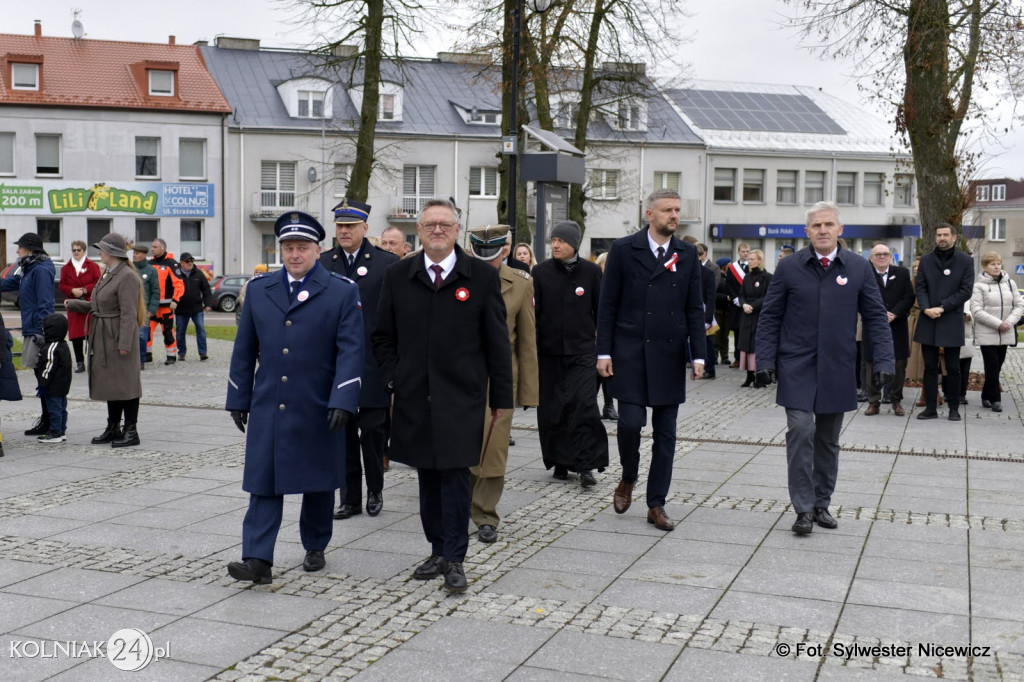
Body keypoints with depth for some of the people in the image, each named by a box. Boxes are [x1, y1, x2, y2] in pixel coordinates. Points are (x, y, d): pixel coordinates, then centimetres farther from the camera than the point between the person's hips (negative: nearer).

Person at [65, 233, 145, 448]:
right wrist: (74, 304, 25)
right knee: (110, 383, 15)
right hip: (104, 339, 10)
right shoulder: (108, 274, 15)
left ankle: (131, 431, 4)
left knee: (125, 383, -3)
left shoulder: (127, 277, -15)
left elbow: (128, 313, -20)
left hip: (119, 338, -10)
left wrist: (124, 343, -23)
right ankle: (113, 429, 24)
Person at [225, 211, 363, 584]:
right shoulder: (259, 289, 8)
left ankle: (315, 548, 28)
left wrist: (342, 401, -17)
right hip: (268, 409, 2)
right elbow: (244, 350, 12)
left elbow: (351, 351, -8)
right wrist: (238, 399, 9)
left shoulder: (342, 292, -2)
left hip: (317, 410, -2)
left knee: (318, 483, 11)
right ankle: (258, 560, -1)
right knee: (263, 482, -2)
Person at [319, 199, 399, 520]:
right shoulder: (323, 264, 7)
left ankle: (375, 490, 23)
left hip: (373, 363, -3)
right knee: (343, 430, 7)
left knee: (372, 429, 3)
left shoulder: (388, 263, -2)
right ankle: (349, 497, 17)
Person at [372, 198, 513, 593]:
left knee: (455, 474, -5)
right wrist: (393, 380, 3)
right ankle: (438, 550, 22)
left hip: (461, 397, -3)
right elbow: (383, 336, 14)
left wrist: (501, 397, 0)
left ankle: (454, 560, 4)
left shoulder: (482, 277, 0)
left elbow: (497, 342, 1)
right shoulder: (397, 276, 7)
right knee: (428, 476, 9)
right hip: (414, 397, 3)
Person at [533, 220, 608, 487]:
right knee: (551, 410, 5)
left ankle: (586, 465, -4)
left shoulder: (591, 271, 1)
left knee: (585, 407, -10)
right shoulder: (540, 271, 2)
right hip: (549, 352, 2)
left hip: (582, 352, -1)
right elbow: (532, 311, 3)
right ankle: (559, 462, 18)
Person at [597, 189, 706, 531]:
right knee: (630, 422, -10)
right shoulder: (623, 249, -1)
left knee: (665, 433, 5)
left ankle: (656, 504, 16)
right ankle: (628, 478, 20)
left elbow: (695, 308, 7)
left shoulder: (688, 254, 7)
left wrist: (698, 355, -2)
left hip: (669, 356, 3)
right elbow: (607, 305, 0)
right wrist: (603, 352, -5)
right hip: (630, 353, -3)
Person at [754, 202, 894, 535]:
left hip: (837, 370, 2)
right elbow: (770, 317, 2)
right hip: (796, 368, -2)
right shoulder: (789, 267, -1)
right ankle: (803, 509, -2)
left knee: (828, 439, 11)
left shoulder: (859, 268, 2)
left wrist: (884, 362, -5)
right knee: (801, 431, -12)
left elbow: (876, 318, 4)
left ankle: (822, 504, 25)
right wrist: (765, 361, -5)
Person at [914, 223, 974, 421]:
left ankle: (954, 408, 13)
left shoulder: (965, 261, 1)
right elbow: (920, 287, 4)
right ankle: (930, 408, 11)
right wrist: (926, 308, -13)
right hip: (928, 321, 2)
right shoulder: (926, 260, 9)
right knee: (930, 367, 6)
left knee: (953, 368, 4)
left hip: (952, 321, -2)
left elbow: (966, 291, -5)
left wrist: (942, 308, -13)